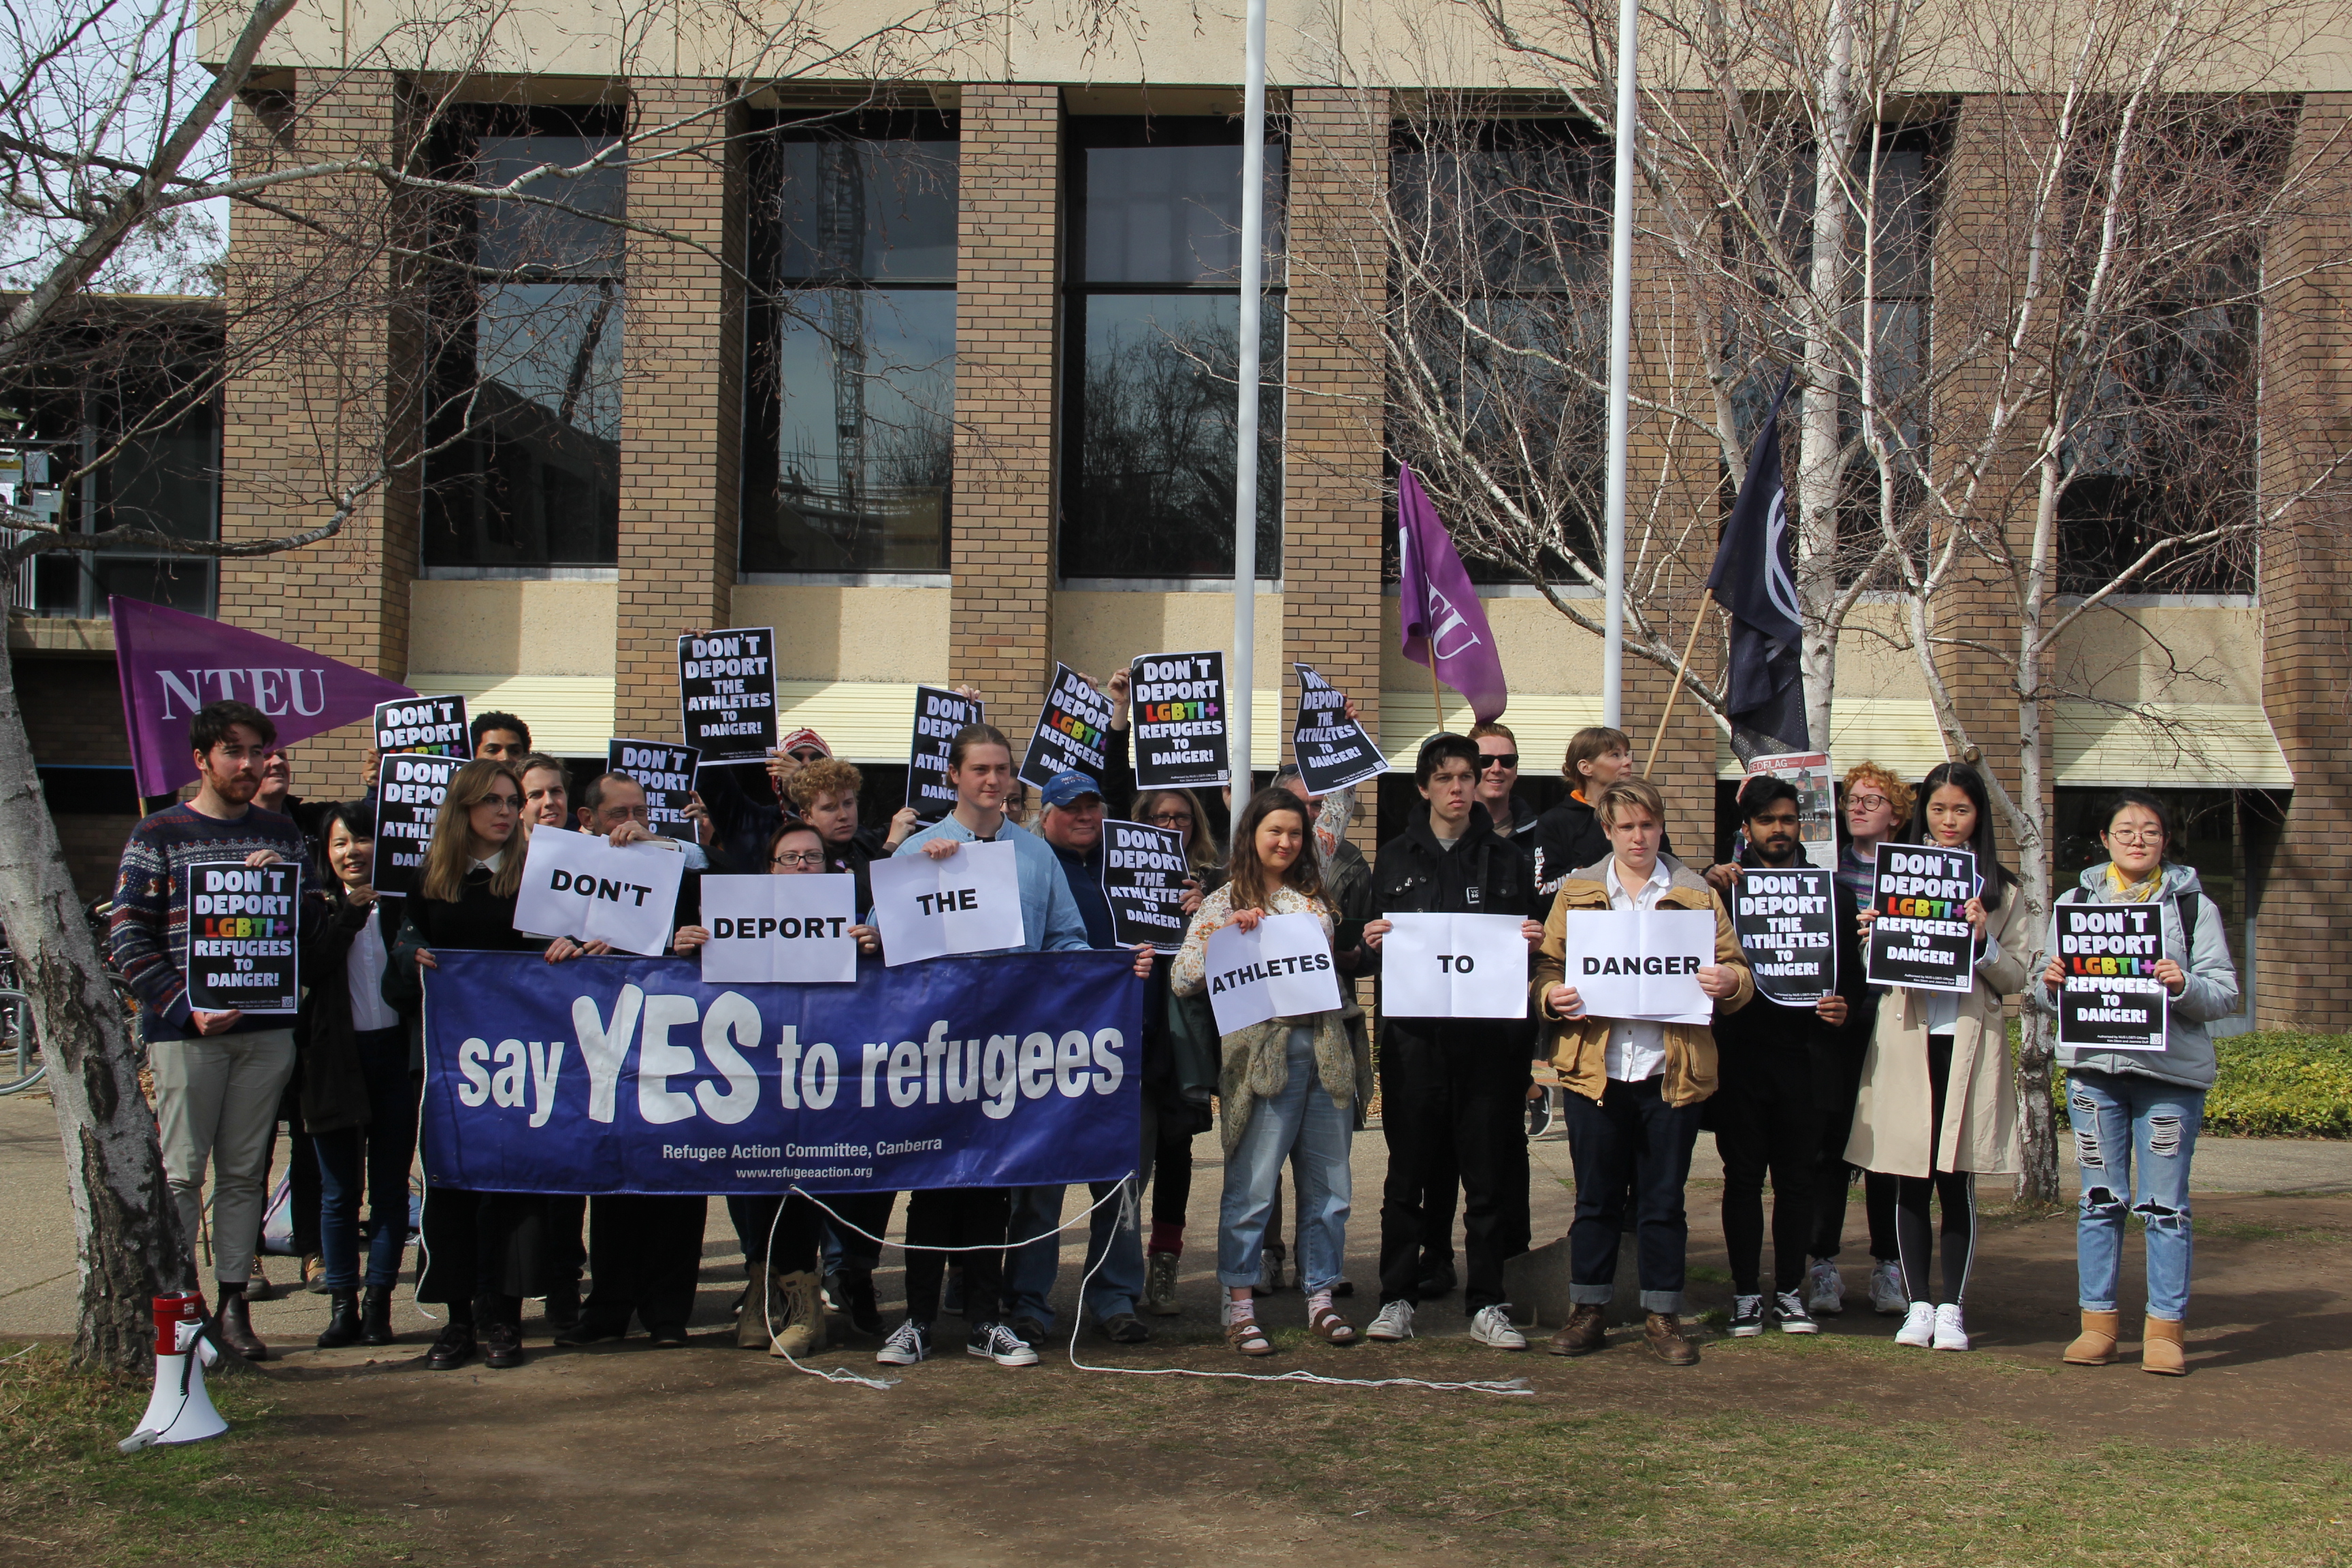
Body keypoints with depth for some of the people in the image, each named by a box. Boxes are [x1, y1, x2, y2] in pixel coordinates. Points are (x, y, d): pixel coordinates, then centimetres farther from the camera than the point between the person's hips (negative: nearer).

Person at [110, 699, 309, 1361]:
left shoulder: (280, 834, 15)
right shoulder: (158, 835, 3)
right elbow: (127, 937, -2)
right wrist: (185, 1008, -12)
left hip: (265, 1028, 3)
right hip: (186, 1030, -3)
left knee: (245, 1171, 6)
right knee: (180, 1172, -3)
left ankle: (233, 1301, 11)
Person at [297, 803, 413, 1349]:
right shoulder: (314, 906, 7)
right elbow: (307, 967, -10)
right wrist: (350, 914, -14)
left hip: (394, 1053, 0)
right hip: (335, 1059, 0)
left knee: (390, 1186, 3)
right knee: (339, 1190, 4)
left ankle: (379, 1302, 9)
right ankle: (342, 1304, 10)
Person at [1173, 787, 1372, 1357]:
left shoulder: (1315, 894, 16)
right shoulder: (1225, 902, 4)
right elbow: (1184, 980, -5)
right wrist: (1226, 932, -16)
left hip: (1327, 1048, 5)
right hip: (1264, 1052, -4)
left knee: (1328, 1183, 7)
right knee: (1251, 1186, -4)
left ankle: (1320, 1298, 18)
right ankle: (1240, 1309, 4)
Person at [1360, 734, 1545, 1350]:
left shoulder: (1507, 858, 13)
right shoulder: (1397, 858, 12)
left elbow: (1531, 941, 14)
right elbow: (1373, 944, 15)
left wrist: (1535, 941, -7)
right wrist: (1372, 941, -7)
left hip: (1489, 1034, 0)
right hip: (1414, 1036, 0)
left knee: (1489, 1173, 2)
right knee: (1407, 1172, 3)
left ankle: (1486, 1304, 9)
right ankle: (1397, 1298, 11)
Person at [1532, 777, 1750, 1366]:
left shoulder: (1695, 892, 9)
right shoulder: (1576, 891, 10)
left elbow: (1738, 970, 8)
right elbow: (1548, 966, 8)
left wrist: (1728, 982, -14)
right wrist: (1551, 996, -13)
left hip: (1672, 1071, 0)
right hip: (1595, 1069, 0)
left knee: (1663, 1201, 5)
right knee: (1595, 1199, 6)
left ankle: (1663, 1317, 13)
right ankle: (1587, 1312, 15)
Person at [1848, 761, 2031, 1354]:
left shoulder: (1999, 889, 8)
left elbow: (2017, 977, 4)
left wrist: (1983, 941, -13)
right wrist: (1871, 939, -11)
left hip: (1968, 1041, 0)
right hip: (1905, 1039, 0)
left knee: (1957, 1183, 2)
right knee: (1909, 1183, 3)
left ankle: (1952, 1308, 11)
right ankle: (1918, 1305, 12)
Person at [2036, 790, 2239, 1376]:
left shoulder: (2194, 905, 6)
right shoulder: (2075, 900, 12)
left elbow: (2225, 994, 0)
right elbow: (2048, 994, 13)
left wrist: (2185, 985, -19)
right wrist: (2051, 983, -9)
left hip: (2171, 1070, -2)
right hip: (2093, 1068, 2)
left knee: (2164, 1204, -1)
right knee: (2099, 1200, 6)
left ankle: (2166, 1328, 7)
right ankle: (2098, 1322, 14)